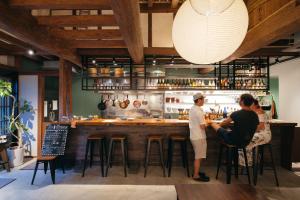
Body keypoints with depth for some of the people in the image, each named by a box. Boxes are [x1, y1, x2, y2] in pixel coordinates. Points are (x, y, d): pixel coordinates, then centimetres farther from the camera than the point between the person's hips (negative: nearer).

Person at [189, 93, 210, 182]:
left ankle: (196, 172, 32)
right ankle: (196, 175, 15)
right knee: (199, 157, 4)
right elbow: (202, 126, -21)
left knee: (198, 156, 20)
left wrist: (204, 120, 10)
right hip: (199, 137, -9)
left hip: (193, 135, 9)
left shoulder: (192, 109, 8)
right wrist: (207, 123, -3)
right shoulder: (199, 111, -21)